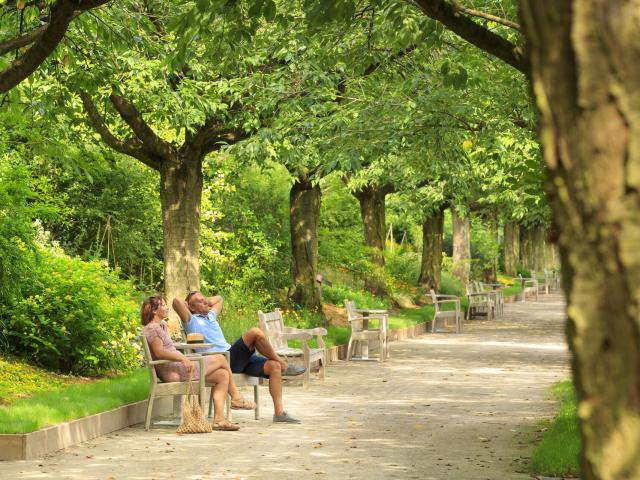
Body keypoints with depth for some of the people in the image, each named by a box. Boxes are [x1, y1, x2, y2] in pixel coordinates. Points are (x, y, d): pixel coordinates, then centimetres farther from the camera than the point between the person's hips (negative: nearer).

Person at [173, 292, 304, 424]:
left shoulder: (210, 316, 29)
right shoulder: (192, 321, 5)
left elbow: (219, 299, 48)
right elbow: (176, 301, -9)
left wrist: (206, 302, 34)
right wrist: (186, 305, 10)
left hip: (236, 359, 9)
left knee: (274, 366, -10)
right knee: (255, 333, -25)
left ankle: (279, 412, -13)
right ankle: (284, 366, -10)